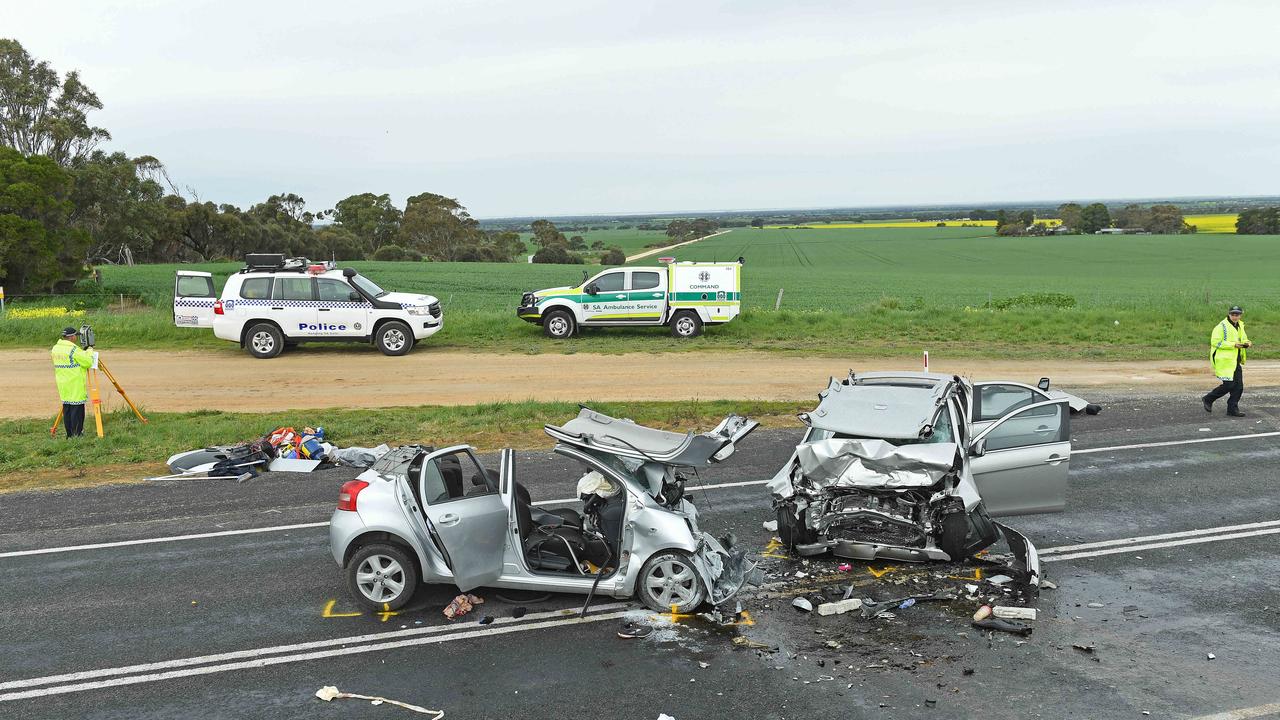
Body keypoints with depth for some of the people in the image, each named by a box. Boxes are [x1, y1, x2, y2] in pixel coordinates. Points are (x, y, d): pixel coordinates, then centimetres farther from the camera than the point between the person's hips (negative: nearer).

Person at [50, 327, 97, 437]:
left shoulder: (55, 349, 9)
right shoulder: (74, 350, -17)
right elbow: (88, 362, -15)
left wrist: (85, 353, 19)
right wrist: (90, 352, 3)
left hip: (63, 386, 8)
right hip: (75, 386, -8)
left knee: (67, 409, 11)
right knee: (77, 408, -3)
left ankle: (69, 434, 15)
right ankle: (76, 435, -3)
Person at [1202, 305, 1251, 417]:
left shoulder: (1240, 326, 15)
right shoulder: (1222, 326, -11)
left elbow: (1243, 339, 29)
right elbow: (1215, 342, -18)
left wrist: (1246, 343, 4)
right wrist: (1233, 345, -23)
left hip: (1236, 361, 8)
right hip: (1225, 361, -8)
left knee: (1239, 386, 5)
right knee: (1229, 385, -8)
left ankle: (1232, 409, 12)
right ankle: (1208, 399, 10)